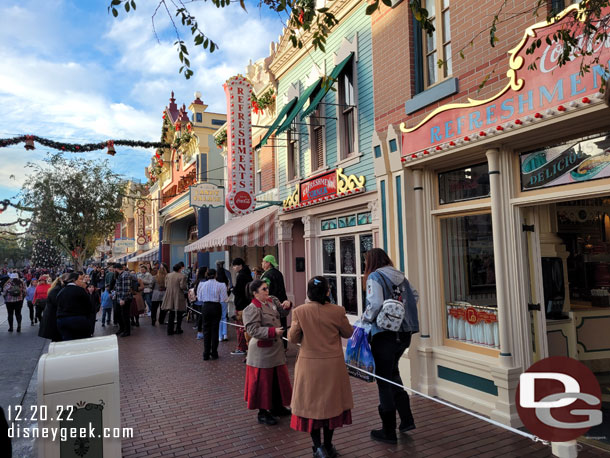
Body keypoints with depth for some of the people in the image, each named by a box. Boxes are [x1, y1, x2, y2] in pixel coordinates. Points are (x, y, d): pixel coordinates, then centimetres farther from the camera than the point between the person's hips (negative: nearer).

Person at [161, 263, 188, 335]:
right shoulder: (182, 276, -15)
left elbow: (166, 285, 5)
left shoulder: (168, 275, 3)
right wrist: (185, 290, 2)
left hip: (170, 297, 5)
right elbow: (183, 287, -19)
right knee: (179, 314, 12)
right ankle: (178, 329, 17)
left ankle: (170, 330, 14)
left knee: (171, 314, 13)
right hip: (179, 297, -5)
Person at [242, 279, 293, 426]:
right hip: (262, 351, -8)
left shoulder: (272, 301, 5)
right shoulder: (251, 309, -18)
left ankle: (277, 407, 36)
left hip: (276, 348, 8)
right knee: (263, 381, 4)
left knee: (279, 378, 18)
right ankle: (263, 412, 19)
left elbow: (282, 312, 13)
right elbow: (253, 330, -24)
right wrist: (273, 331, -31)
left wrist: (286, 305, -10)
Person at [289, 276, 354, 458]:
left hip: (309, 365, 0)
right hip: (333, 364, 1)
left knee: (311, 403, 14)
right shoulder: (337, 311, -14)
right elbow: (348, 333, 1)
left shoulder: (299, 311, -14)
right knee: (331, 402, 16)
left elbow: (293, 338, -5)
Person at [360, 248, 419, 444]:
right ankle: (406, 420, 26)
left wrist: (365, 320, -7)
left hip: (385, 335, -7)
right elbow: (414, 297, 14)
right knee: (393, 373, 25)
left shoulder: (375, 277, -11)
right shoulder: (400, 276, 10)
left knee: (384, 381, 5)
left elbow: (375, 304, -22)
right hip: (404, 333, 7)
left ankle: (388, 432, 16)